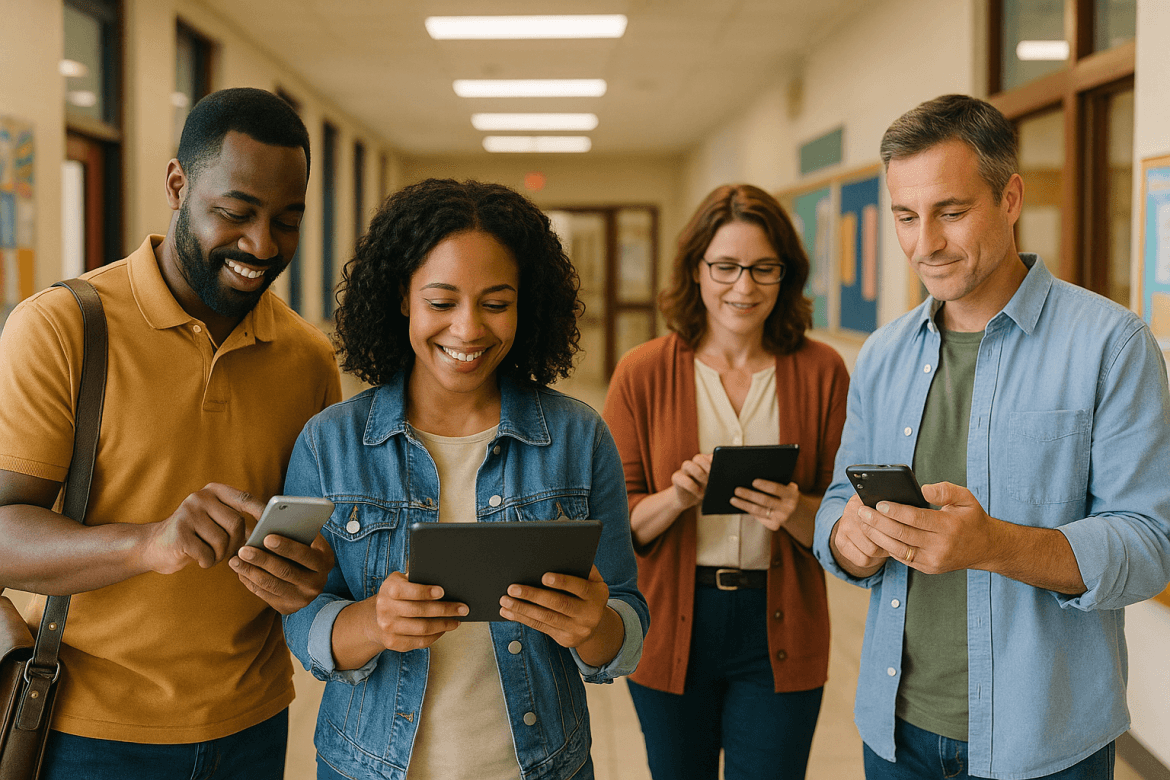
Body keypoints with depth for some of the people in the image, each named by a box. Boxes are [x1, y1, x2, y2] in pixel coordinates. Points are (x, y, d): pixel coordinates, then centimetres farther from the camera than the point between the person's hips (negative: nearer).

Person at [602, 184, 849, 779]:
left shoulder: (820, 371, -2)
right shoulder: (642, 373, -3)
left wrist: (797, 513, -21)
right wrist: (675, 498, -21)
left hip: (779, 630, 0)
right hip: (670, 627, 1)